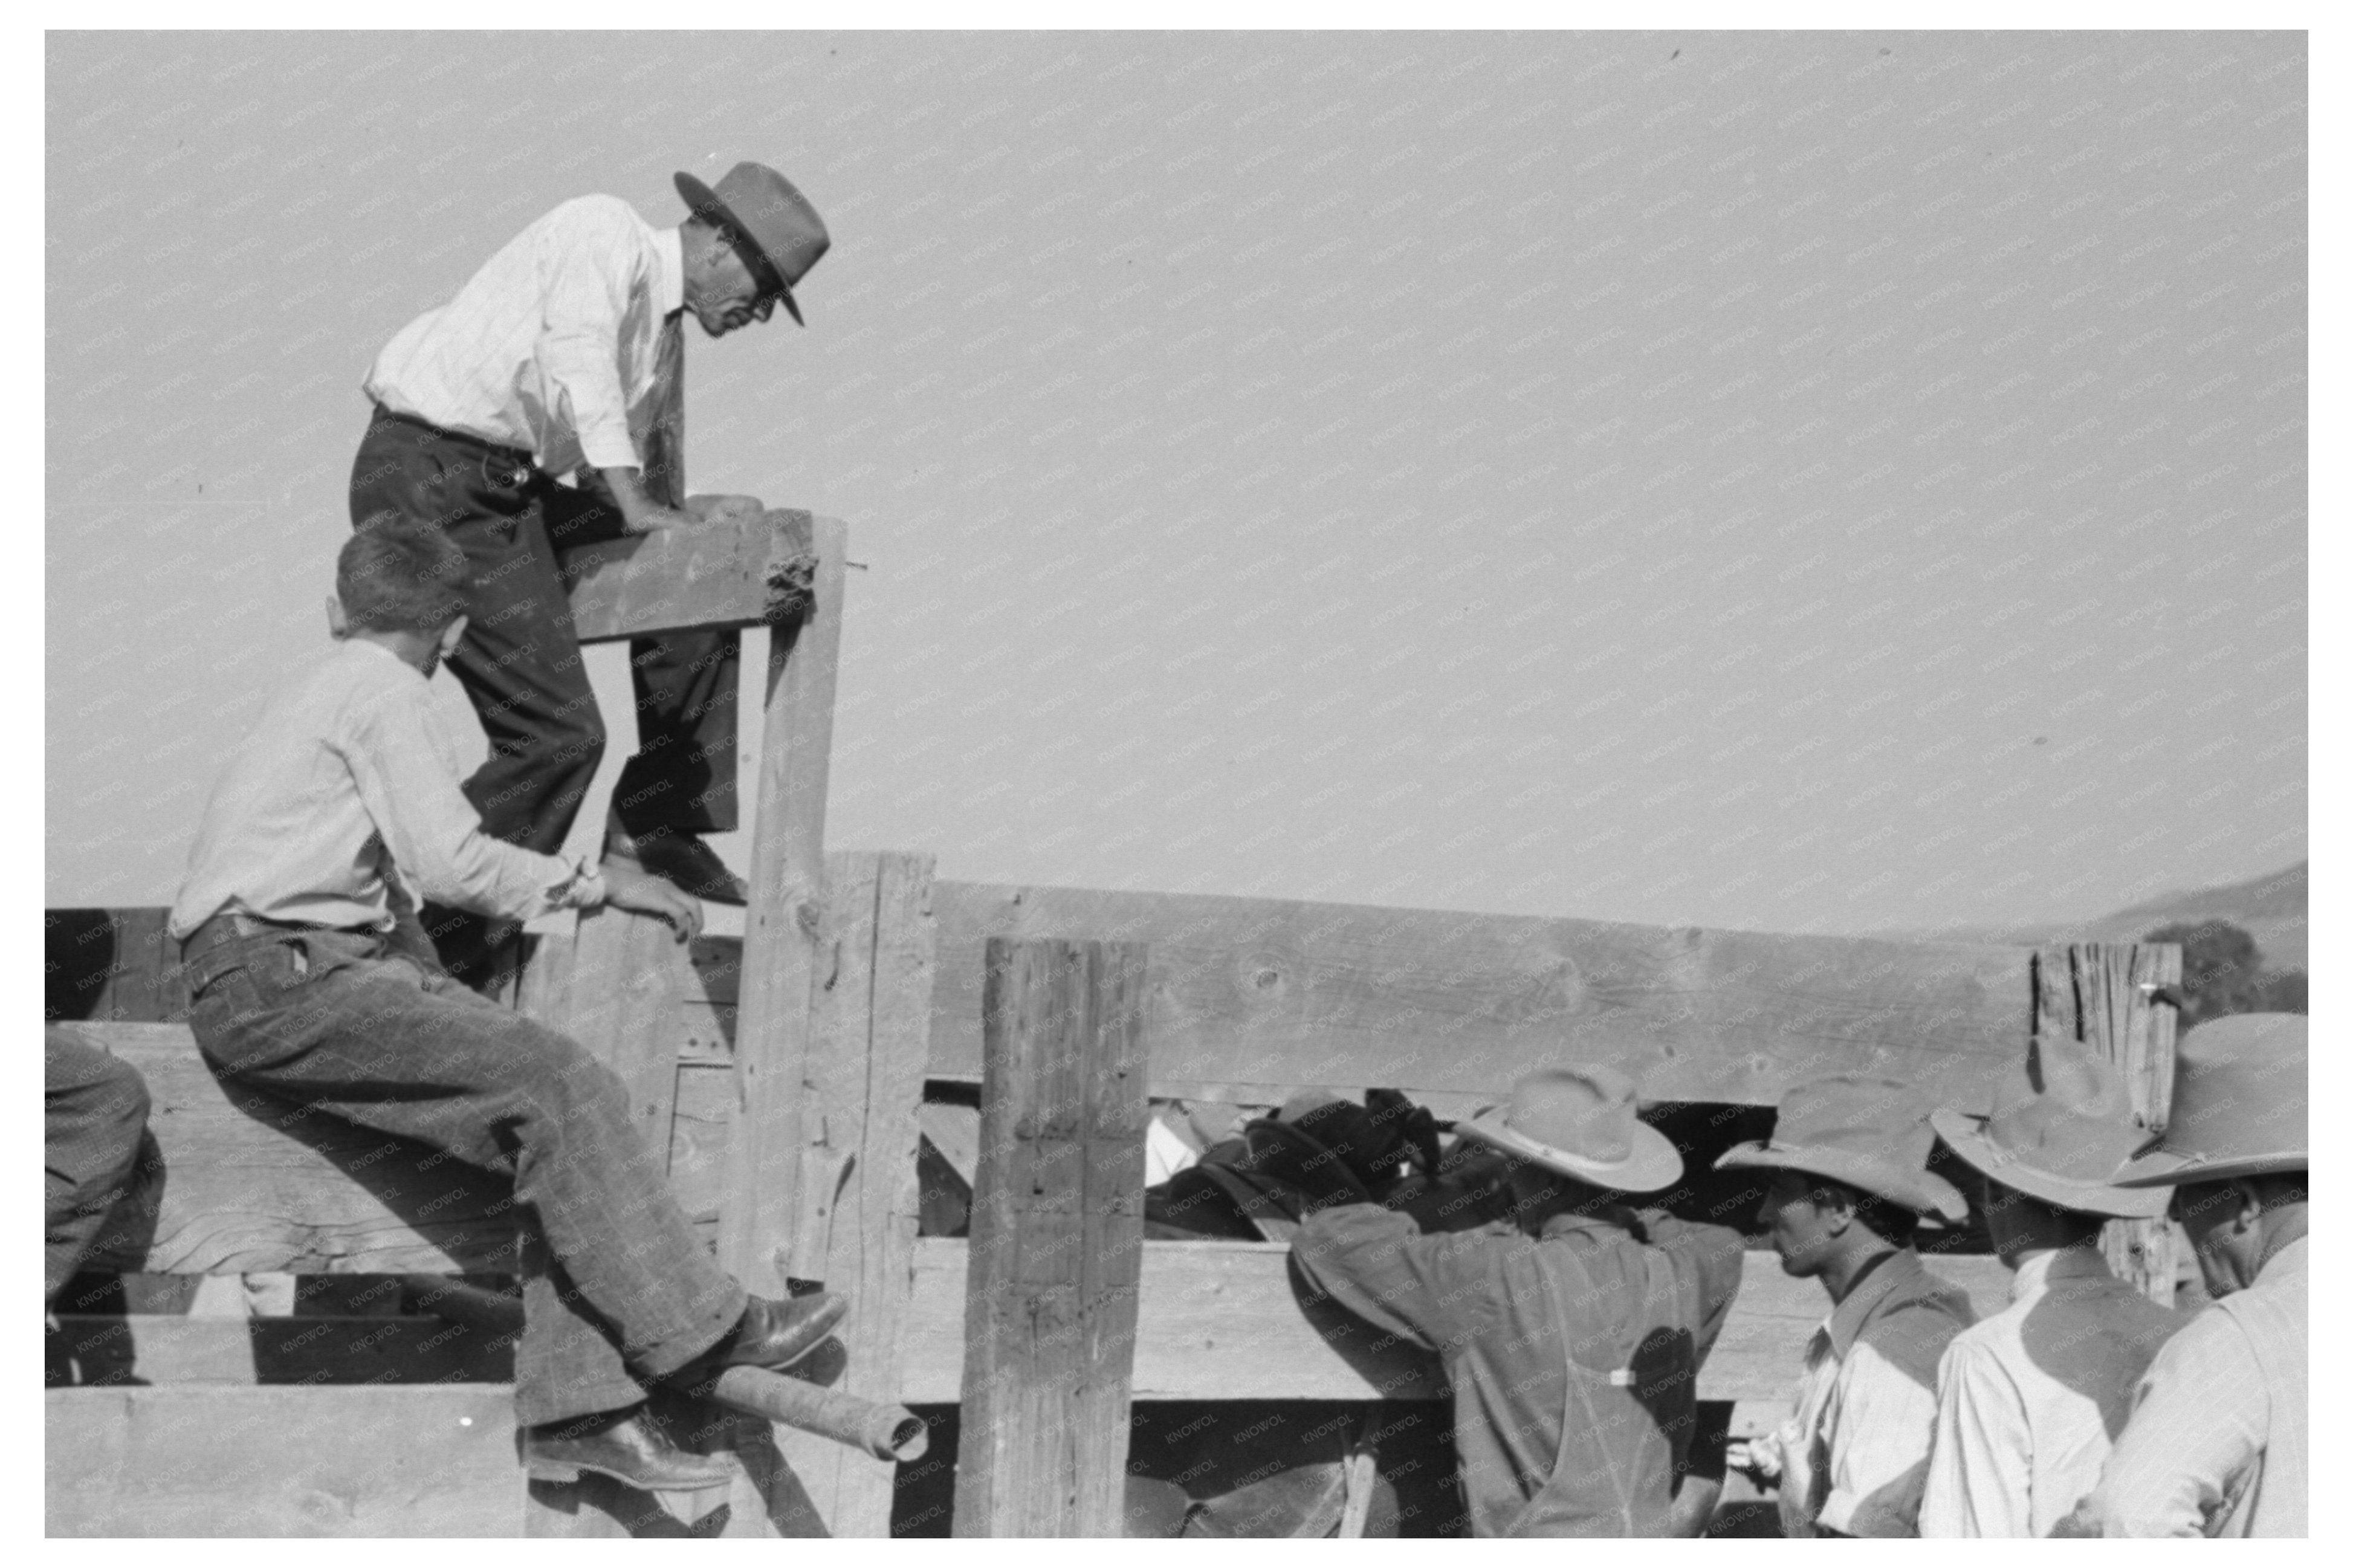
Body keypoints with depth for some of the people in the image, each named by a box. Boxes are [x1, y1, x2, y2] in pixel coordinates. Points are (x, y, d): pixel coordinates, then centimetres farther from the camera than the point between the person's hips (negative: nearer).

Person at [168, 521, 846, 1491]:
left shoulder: (330, 689, 25)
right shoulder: (387, 694, -4)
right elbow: (452, 864, -14)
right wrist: (596, 883, -5)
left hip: (327, 965, 9)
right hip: (275, 979, -9)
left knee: (549, 1123, -3)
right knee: (556, 1085, -20)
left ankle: (574, 1408, -10)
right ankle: (695, 1332, -18)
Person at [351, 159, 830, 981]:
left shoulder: (667, 336, 19)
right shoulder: (604, 234, -7)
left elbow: (655, 493, 21)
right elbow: (576, 354, -21)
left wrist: (688, 515, 0)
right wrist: (635, 506, -23)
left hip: (512, 488, 9)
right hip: (432, 475, -9)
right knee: (556, 734, -14)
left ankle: (653, 827, 13)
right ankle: (431, 951, -6)